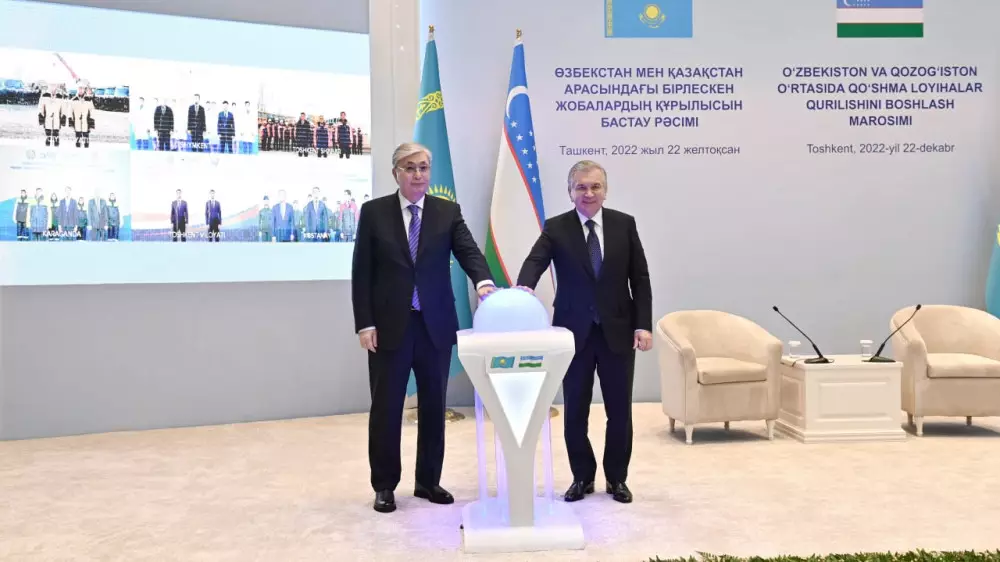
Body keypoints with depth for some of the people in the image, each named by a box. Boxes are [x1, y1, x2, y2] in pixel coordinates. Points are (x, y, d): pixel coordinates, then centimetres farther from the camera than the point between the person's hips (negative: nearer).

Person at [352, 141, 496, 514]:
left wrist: (483, 281, -30)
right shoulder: (374, 212, 1)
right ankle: (384, 486, 20)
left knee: (433, 406, 10)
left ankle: (428, 481, 25)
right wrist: (364, 323, -8)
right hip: (390, 326, -2)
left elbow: (468, 251, -8)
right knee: (386, 408, 5)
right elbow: (361, 273, -1)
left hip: (436, 325, 2)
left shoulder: (448, 212, 5)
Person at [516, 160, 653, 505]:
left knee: (619, 410, 9)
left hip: (617, 331, 1)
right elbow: (535, 261, -18)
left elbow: (640, 278, 3)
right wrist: (524, 287, -41)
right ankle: (582, 477, 25)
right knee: (575, 411, 8)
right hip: (574, 332, -1)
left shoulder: (624, 224, 2)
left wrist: (643, 325, -4)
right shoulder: (556, 228, -2)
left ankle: (616, 478, 26)